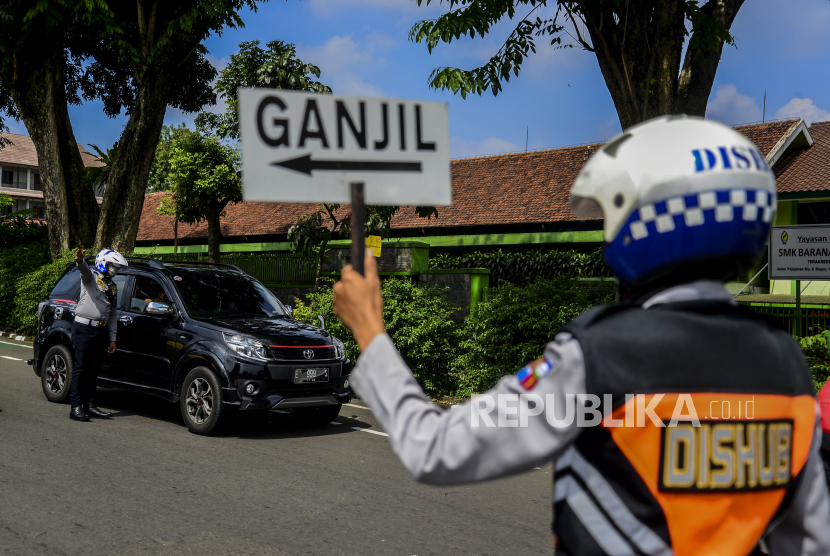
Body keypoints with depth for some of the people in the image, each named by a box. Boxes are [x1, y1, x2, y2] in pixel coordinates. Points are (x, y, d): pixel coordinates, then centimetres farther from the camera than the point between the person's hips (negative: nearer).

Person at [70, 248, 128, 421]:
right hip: (84, 328, -7)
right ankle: (76, 407, -7)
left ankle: (89, 405, 14)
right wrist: (80, 261, -52)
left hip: (101, 331, 7)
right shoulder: (91, 276, -1)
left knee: (93, 369, 9)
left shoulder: (112, 287, 20)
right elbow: (85, 270, -28)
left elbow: (113, 314, 21)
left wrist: (112, 339, 17)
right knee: (80, 368, -7)